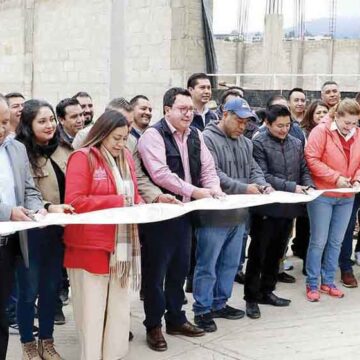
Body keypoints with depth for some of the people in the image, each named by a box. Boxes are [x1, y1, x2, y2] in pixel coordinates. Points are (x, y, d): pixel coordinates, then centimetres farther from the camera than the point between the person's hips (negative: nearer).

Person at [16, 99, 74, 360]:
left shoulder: (64, 151, 7)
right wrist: (48, 208, -28)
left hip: (57, 231, 6)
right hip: (31, 232, -5)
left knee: (52, 288, 16)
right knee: (29, 290, 7)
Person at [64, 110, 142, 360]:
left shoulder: (126, 157, 13)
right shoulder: (83, 157, -8)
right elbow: (74, 202, -16)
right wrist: (116, 202, -18)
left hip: (122, 245, 7)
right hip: (91, 246, -6)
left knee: (119, 307, 13)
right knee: (92, 310, 3)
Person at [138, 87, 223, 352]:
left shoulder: (195, 135, 11)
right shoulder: (154, 135, -13)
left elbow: (208, 167, 11)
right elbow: (160, 173, -24)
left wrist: (214, 188, -10)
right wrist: (194, 191, -23)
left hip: (185, 212, 7)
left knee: (180, 268, 16)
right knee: (156, 270, 4)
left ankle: (176, 319, 30)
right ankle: (153, 325, 17)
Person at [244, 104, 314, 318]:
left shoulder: (297, 143, 11)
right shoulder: (259, 143, -9)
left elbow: (304, 170, 14)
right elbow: (263, 176, -17)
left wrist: (309, 186, -6)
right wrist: (291, 187, -23)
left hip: (289, 207, 6)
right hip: (266, 207, -6)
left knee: (276, 253, 16)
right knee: (258, 254, 3)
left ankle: (267, 291, 30)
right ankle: (252, 298, 13)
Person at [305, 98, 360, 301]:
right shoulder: (321, 131, -11)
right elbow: (311, 160, -16)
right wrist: (336, 178, -20)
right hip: (322, 195, -5)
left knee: (336, 241, 12)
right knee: (319, 241, 1)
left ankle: (328, 281, 25)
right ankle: (312, 284, 13)